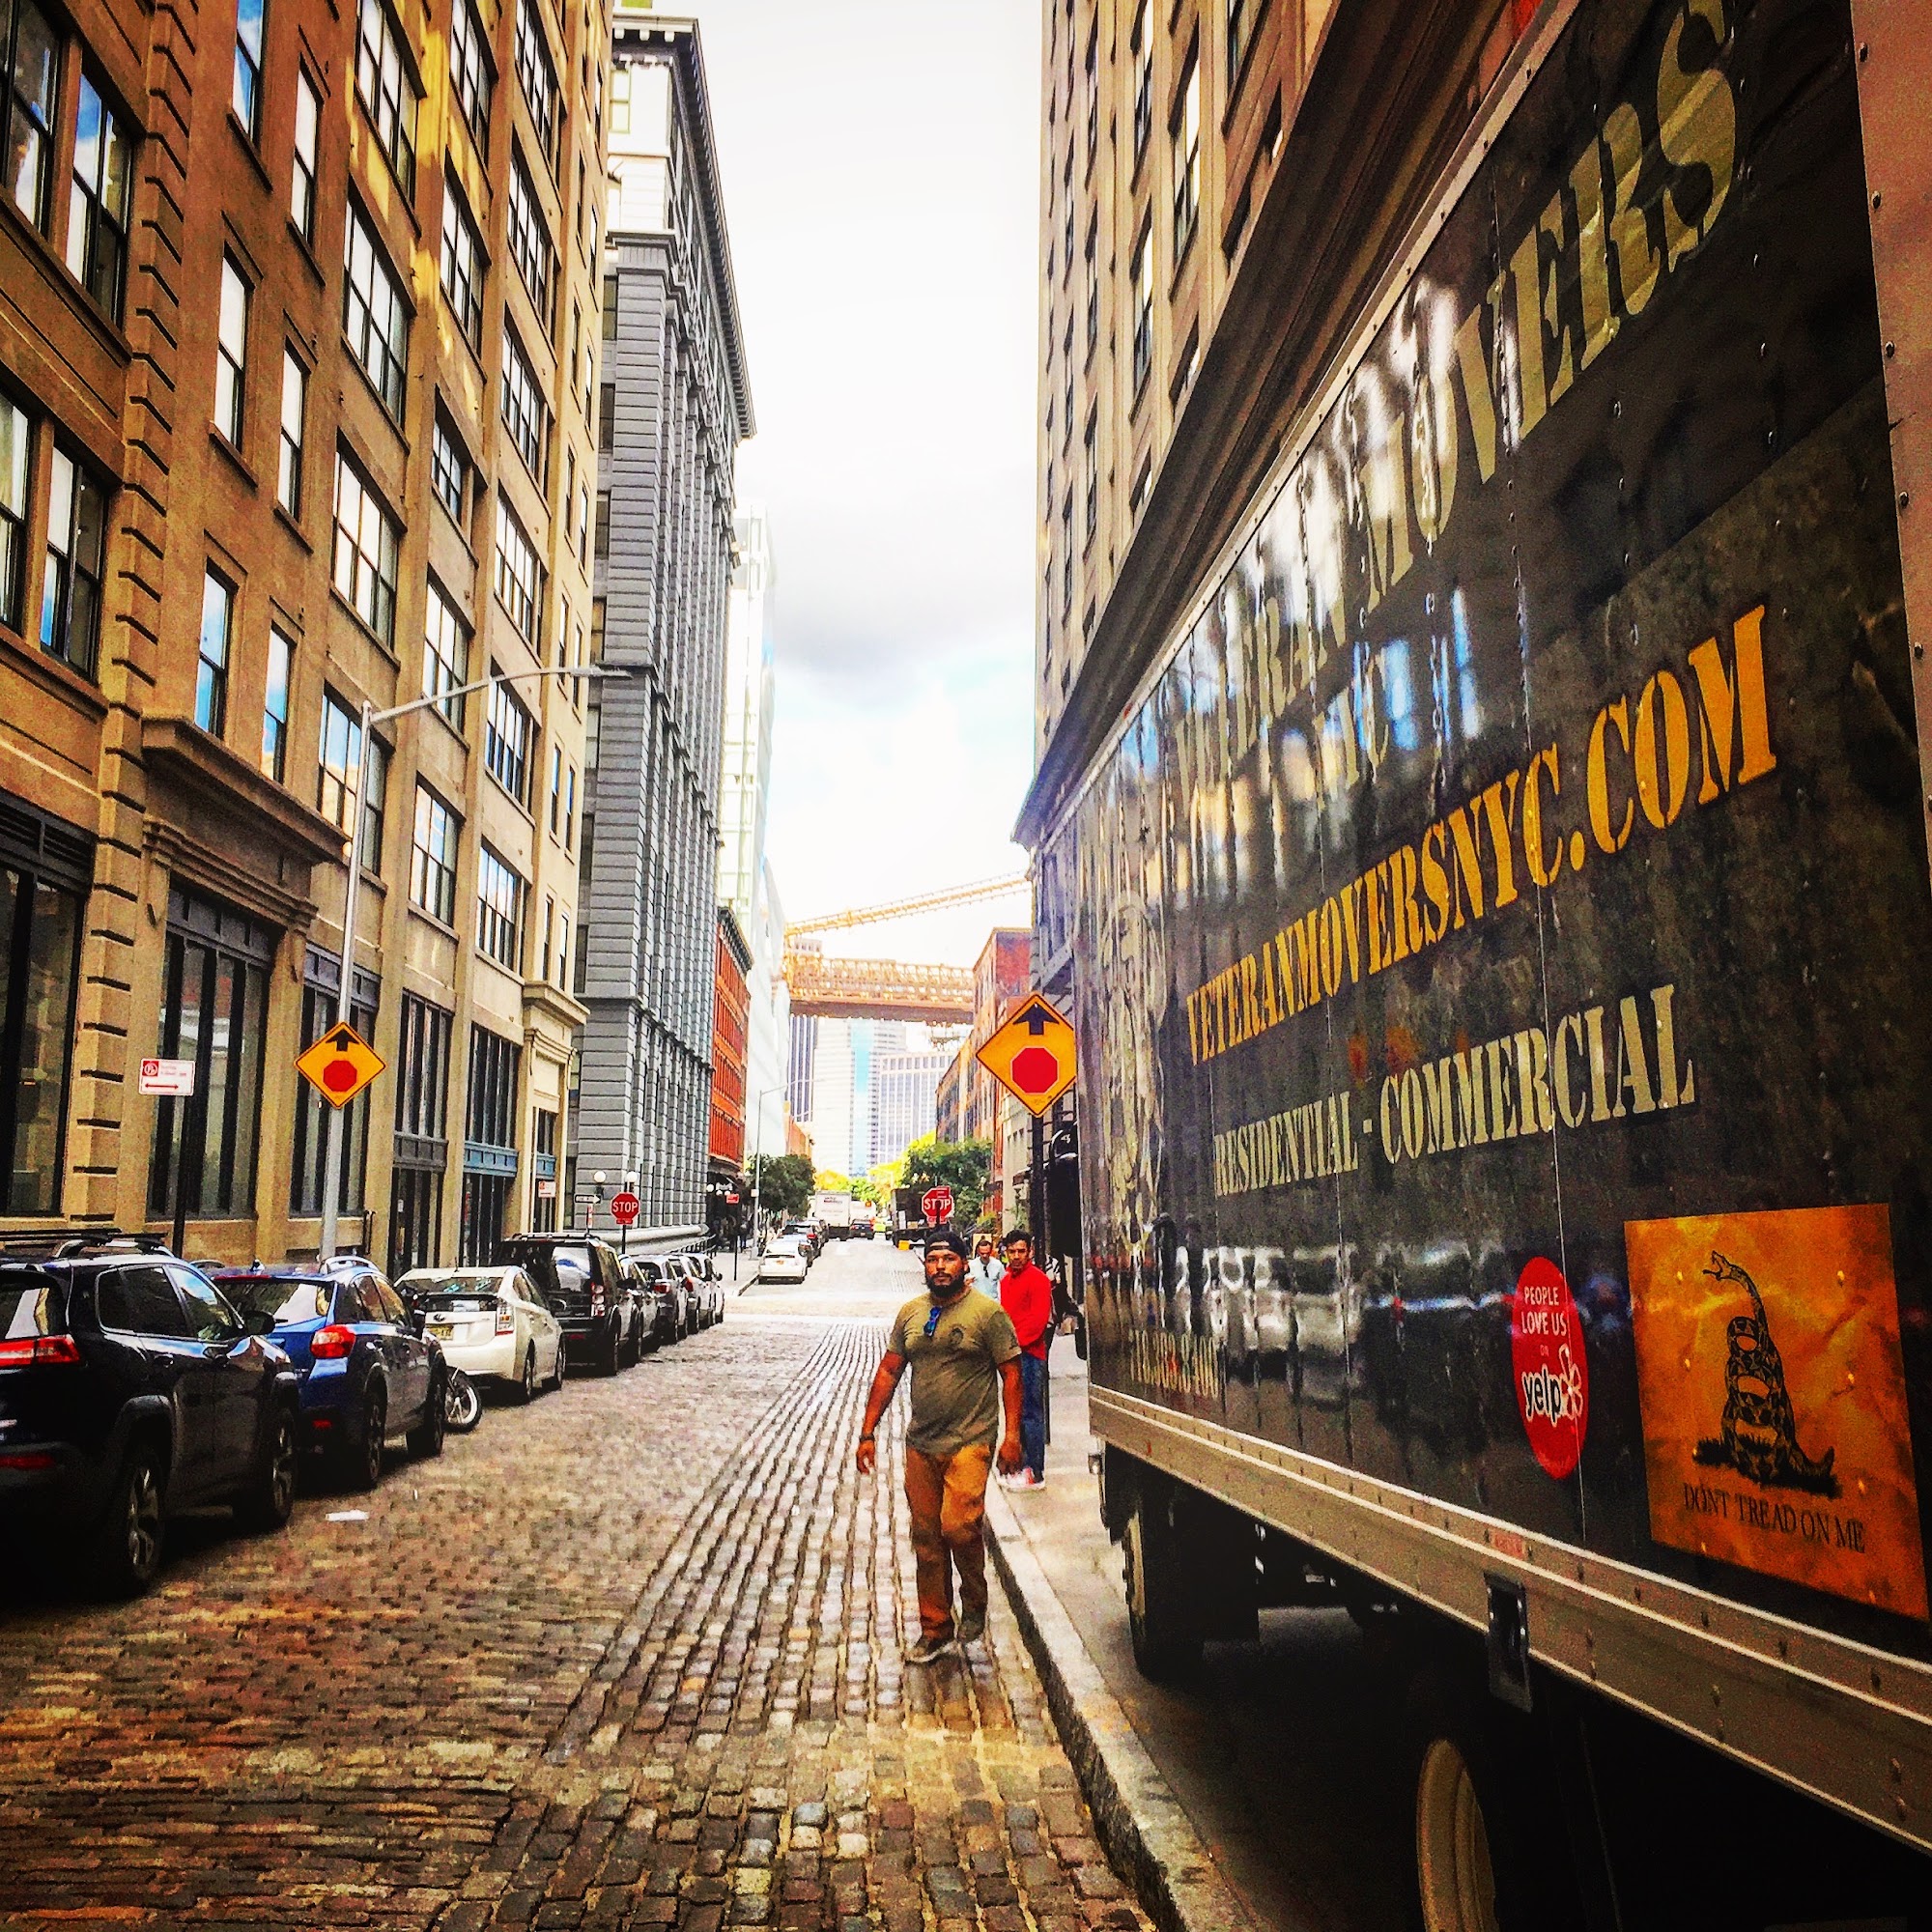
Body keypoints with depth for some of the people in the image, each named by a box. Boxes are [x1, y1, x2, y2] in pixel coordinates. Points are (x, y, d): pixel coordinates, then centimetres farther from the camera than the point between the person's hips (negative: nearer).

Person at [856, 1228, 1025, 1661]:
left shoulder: (987, 1313, -4)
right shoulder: (911, 1313, 10)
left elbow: (1011, 1373, -4)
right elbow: (888, 1372, 13)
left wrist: (1012, 1435, -11)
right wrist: (868, 1432, 8)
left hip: (970, 1442, -5)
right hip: (921, 1444, 5)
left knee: (959, 1527, -16)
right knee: (926, 1539, 8)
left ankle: (975, 1604, 12)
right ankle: (935, 1630, 21)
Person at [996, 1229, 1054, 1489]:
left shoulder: (1038, 1279, -9)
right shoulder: (1006, 1280, 16)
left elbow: (1038, 1319, -16)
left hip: (1029, 1354, -9)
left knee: (1030, 1413, -7)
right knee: (1017, 1412, 14)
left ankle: (1035, 1474, -3)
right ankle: (1024, 1465, 23)